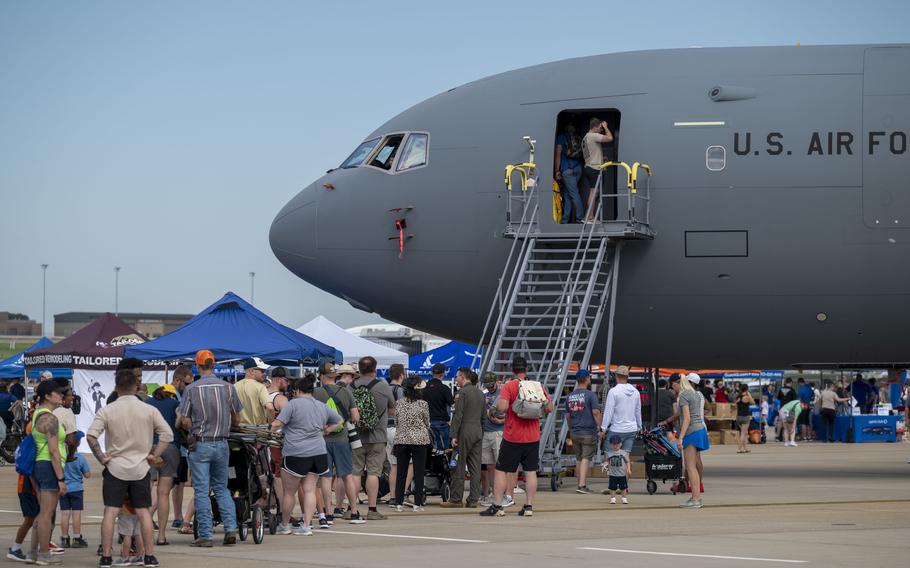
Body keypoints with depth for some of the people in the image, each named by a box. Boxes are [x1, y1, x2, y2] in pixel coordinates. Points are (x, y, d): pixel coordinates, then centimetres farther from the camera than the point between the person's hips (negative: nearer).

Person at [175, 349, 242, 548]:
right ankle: (231, 528, 3)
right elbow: (236, 419, 6)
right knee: (222, 487, 15)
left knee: (201, 491, 2)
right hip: (222, 444, 3)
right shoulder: (228, 388, -1)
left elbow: (185, 422, -8)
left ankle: (205, 535, -1)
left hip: (200, 444, -3)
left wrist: (179, 418, 14)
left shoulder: (191, 389, -8)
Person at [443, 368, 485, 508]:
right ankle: (473, 499, 4)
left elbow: (458, 415, -14)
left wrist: (454, 435, -14)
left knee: (459, 466, -2)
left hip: (465, 432, -7)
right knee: (475, 467, 5)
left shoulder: (463, 392, -9)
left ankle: (456, 499, -1)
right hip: (478, 431, 7)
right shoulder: (480, 393, 14)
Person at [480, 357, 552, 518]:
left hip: (512, 437, -3)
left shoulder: (509, 386, -9)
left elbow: (503, 407, -22)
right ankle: (529, 506, 4)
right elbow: (549, 408, 5)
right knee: (530, 471, 7)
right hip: (533, 437, 3)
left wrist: (496, 405, -2)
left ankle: (497, 506, 2)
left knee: (501, 470, 5)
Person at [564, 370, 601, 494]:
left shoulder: (570, 396, 11)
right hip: (588, 432, -6)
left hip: (574, 433, 6)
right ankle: (581, 485, -17)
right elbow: (596, 412, -15)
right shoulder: (590, 395, -9)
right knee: (586, 459, -7)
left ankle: (582, 484, 18)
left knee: (579, 459, 14)